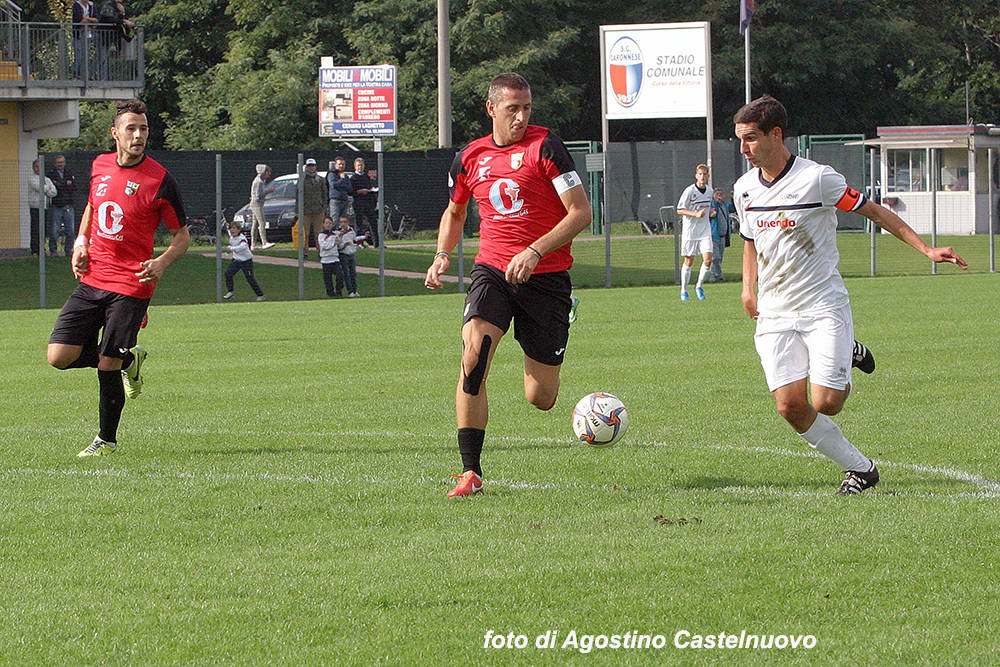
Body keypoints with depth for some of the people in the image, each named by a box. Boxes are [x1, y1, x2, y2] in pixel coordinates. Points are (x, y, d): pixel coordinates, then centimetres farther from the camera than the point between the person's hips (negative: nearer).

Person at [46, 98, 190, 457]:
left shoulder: (160, 179, -8)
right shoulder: (100, 166, 8)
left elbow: (182, 235, -1)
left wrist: (162, 262, -21)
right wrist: (80, 243, 9)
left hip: (131, 284, -5)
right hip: (91, 280, 5)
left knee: (108, 367, -5)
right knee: (59, 356, -4)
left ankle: (107, 439, 16)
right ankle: (128, 360, 22)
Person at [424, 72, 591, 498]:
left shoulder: (545, 146, -7)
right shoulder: (470, 158, 7)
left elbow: (581, 212, -10)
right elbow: (454, 212, 26)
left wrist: (535, 251, -21)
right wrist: (442, 254, 8)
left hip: (545, 277, -2)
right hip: (492, 271, 2)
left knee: (540, 399, -1)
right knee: (474, 352, -26)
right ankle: (471, 472, -20)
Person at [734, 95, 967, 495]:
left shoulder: (817, 179, -13)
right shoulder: (745, 188, 5)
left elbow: (875, 212, -4)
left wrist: (926, 249, -8)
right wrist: (749, 288, 12)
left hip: (823, 306, -4)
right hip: (774, 313, 5)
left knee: (825, 404, -14)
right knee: (790, 406, -12)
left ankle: (847, 359, 20)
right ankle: (859, 468, 7)